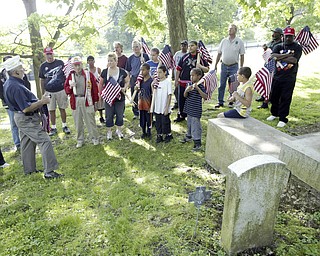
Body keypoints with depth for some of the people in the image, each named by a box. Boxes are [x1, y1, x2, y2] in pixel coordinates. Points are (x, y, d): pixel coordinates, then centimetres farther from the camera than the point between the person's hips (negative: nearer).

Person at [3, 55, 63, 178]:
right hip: (27, 119, -11)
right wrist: (42, 102, -19)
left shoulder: (8, 84, 8)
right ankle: (49, 171, -7)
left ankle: (29, 169, 30)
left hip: (21, 117, 11)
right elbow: (26, 108, -26)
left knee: (27, 143, 18)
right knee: (45, 141, -9)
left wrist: (39, 101, 12)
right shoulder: (16, 87, -26)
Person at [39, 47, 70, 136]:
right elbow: (42, 80, 11)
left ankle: (64, 126, 17)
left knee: (62, 108, 5)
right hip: (49, 92, 2)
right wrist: (43, 93, 9)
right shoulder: (43, 66, 6)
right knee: (51, 110, 6)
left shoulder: (60, 63, 2)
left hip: (61, 90, -1)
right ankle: (53, 128, 15)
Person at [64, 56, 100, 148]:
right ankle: (80, 140, 22)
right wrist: (70, 86, -11)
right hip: (75, 101, 3)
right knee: (77, 121, 10)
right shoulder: (71, 75, 8)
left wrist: (95, 100, -3)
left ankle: (95, 138, 18)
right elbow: (66, 88, 12)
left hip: (87, 100, -3)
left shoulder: (89, 74, -2)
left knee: (90, 120, 3)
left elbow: (94, 88, -1)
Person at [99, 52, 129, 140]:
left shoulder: (122, 72, -4)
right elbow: (100, 84, 9)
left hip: (120, 97, 0)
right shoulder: (104, 72, 0)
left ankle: (119, 130, 31)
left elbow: (127, 81, 6)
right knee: (109, 115, 8)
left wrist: (124, 88, -12)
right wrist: (101, 93, 1)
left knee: (120, 115, 10)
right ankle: (109, 131, 25)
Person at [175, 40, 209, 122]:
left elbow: (207, 69, 4)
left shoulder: (201, 57, 2)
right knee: (181, 100, 9)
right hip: (183, 82, 2)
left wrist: (200, 66, -16)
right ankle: (182, 115, 27)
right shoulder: (185, 57, 7)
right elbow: (178, 69, 10)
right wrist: (176, 80, 8)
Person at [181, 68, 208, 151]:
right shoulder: (189, 84, 3)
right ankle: (189, 136, 45)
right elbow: (185, 96, 2)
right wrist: (187, 90, -20)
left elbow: (205, 97, -24)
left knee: (195, 126, -4)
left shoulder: (200, 86, -14)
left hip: (196, 111, -7)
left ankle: (197, 143, 4)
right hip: (189, 108, 7)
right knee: (189, 123, 24)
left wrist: (198, 88, -32)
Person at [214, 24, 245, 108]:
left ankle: (231, 101, 15)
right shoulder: (224, 41, 6)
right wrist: (216, 65, 7)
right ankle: (220, 102, 12)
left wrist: (241, 67, -2)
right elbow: (219, 54, 10)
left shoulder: (239, 42, 0)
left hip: (234, 66, -2)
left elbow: (242, 55, 1)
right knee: (222, 85, 4)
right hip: (224, 66, 2)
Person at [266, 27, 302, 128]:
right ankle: (274, 113, 32)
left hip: (289, 78, -4)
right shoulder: (278, 46, 12)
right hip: (277, 76, 4)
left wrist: (279, 57, -10)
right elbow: (273, 56, -9)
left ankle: (282, 119, 5)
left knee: (285, 99, -3)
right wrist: (287, 55, -16)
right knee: (274, 96, 12)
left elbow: (294, 60, -15)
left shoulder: (297, 47, 2)